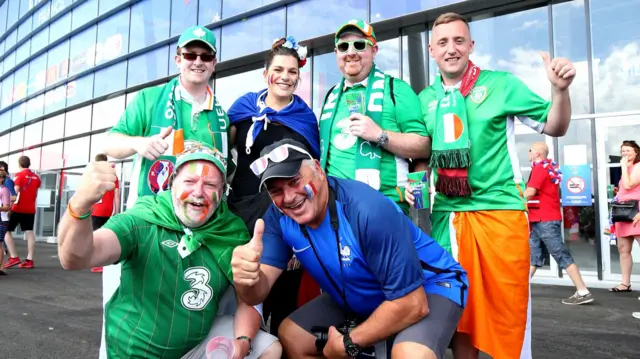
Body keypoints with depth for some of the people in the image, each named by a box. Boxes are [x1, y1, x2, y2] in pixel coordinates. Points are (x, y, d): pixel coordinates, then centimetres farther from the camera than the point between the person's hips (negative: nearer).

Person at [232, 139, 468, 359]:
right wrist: (248, 277, -41)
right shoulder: (279, 217, -14)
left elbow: (412, 304, -29)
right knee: (290, 336, 4)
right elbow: (258, 293, -17)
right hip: (359, 300, 6)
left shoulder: (369, 211, -34)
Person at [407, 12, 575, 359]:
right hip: (447, 214, 3)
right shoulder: (425, 99, 9)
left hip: (500, 209, -3)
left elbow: (554, 127, 3)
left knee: (507, 304, 5)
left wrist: (560, 89, -14)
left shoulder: (500, 84, 0)